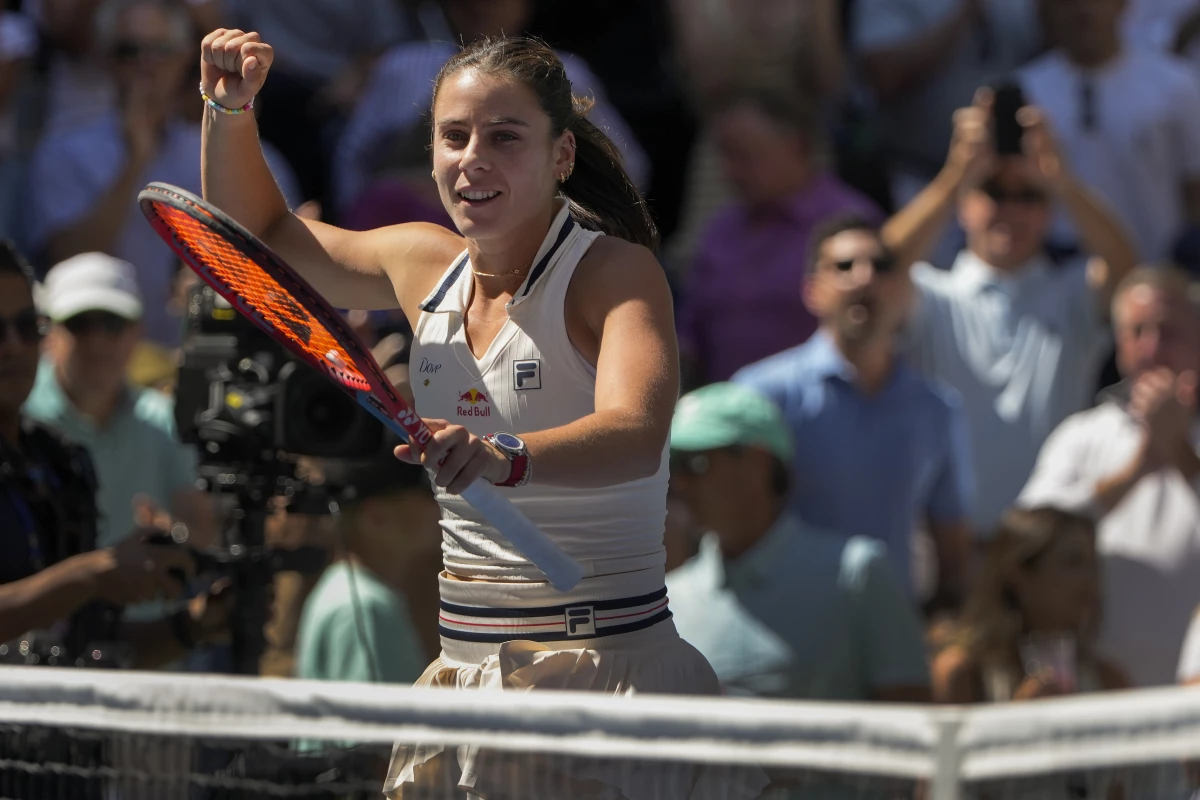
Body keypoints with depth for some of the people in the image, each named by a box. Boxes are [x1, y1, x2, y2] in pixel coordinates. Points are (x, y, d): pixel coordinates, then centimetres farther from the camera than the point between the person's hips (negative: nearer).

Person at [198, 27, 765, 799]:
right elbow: (259, 232, 24)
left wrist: (505, 457, -52)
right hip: (462, 672, 6)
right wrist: (231, 109, 6)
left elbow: (636, 436, -33)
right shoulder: (428, 263, 7)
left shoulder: (616, 271, -13)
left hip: (606, 670, -6)